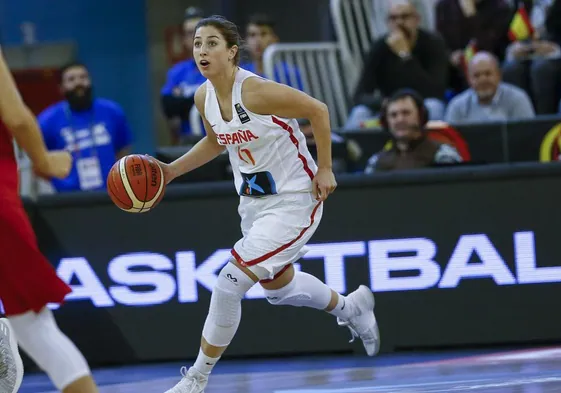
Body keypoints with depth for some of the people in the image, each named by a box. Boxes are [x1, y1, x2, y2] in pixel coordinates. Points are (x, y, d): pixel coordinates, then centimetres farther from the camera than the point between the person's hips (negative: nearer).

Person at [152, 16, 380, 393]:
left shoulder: (257, 91, -27)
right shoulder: (204, 98, -4)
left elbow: (318, 110, -18)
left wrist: (324, 169, -15)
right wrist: (171, 171, 6)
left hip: (292, 200, -9)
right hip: (253, 201, 9)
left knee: (229, 284, -16)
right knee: (278, 287, 25)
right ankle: (350, 307, 53)